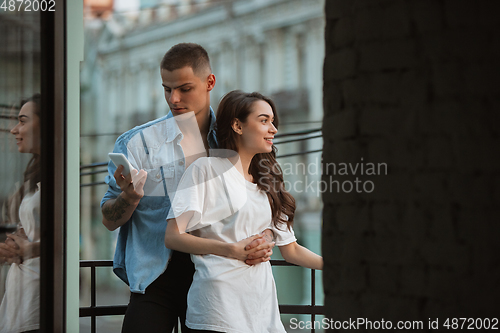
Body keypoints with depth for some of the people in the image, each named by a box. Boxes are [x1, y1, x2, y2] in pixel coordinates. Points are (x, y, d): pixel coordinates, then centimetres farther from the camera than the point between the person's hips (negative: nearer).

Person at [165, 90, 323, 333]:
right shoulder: (207, 169, -1)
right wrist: (231, 250, -21)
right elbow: (172, 237, -10)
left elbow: (290, 250, 20)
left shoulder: (266, 183, 22)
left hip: (263, 302, 7)